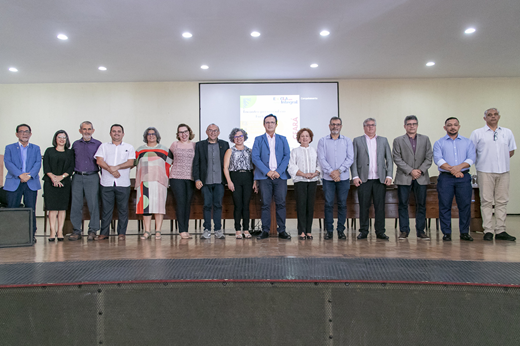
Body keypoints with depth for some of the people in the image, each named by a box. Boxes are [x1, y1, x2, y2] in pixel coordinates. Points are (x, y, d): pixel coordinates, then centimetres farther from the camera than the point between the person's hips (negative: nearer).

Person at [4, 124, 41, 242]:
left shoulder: (36, 148, 15)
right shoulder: (9, 148, 12)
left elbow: (38, 163, 2)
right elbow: (8, 163, -3)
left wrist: (29, 176, -15)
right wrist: (20, 175, -17)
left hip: (31, 183, 1)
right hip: (13, 183, 0)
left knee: (31, 210, 0)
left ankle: (31, 234, 6)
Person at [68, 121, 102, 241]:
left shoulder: (98, 144, 6)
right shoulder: (75, 144, 14)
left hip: (92, 177, -2)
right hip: (77, 178, 3)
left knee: (93, 204, -3)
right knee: (76, 205, 2)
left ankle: (92, 231, 7)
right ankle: (76, 231, 11)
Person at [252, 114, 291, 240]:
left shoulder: (282, 139, 14)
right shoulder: (258, 139, 10)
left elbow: (287, 156, 5)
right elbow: (255, 158, 0)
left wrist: (278, 171, -8)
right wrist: (267, 172, -10)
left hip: (280, 176, 1)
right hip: (264, 176, -1)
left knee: (281, 203, 0)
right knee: (265, 204, 0)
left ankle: (282, 231, 7)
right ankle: (265, 231, 7)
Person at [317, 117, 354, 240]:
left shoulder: (347, 141, 10)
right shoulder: (323, 141, 7)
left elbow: (350, 158, 1)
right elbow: (322, 159, -1)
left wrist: (339, 171, -11)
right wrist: (331, 172, -12)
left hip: (343, 177, 1)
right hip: (328, 178, -1)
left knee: (342, 204, 3)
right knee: (328, 204, -1)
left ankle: (341, 230, 11)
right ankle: (329, 231, 6)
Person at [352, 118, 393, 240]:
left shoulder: (383, 140, 14)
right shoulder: (357, 140, 10)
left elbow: (389, 159, 11)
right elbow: (353, 160, 4)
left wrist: (389, 176, 0)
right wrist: (355, 176, -5)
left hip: (380, 179, 1)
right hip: (364, 179, -1)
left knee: (380, 206, 1)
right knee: (364, 206, 1)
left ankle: (380, 232, 9)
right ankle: (363, 231, 10)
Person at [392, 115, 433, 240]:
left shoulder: (425, 139, 12)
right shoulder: (398, 140, 6)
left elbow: (429, 157, 6)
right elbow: (397, 159, -2)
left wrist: (420, 170, -9)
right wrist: (411, 171, -10)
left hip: (421, 177, 2)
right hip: (404, 177, -2)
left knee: (421, 205, 3)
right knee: (403, 205, -1)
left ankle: (420, 231, 11)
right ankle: (404, 231, 6)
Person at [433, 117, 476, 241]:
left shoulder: (468, 142, 14)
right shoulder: (439, 143, 8)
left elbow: (471, 158, 1)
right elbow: (438, 160, -5)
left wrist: (459, 166, -16)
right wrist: (453, 170, -14)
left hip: (464, 177, 1)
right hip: (445, 178, -1)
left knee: (465, 205, 1)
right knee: (445, 205, -1)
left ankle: (464, 232, 12)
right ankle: (446, 233, 6)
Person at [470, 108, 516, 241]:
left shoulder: (507, 132, 14)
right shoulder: (477, 133, 4)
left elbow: (511, 151, 20)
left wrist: (502, 161, 11)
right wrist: (479, 162, 2)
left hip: (503, 171, 3)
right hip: (485, 172, -3)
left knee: (502, 201, 4)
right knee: (486, 201, -2)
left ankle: (500, 231, 9)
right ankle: (488, 231, 1)